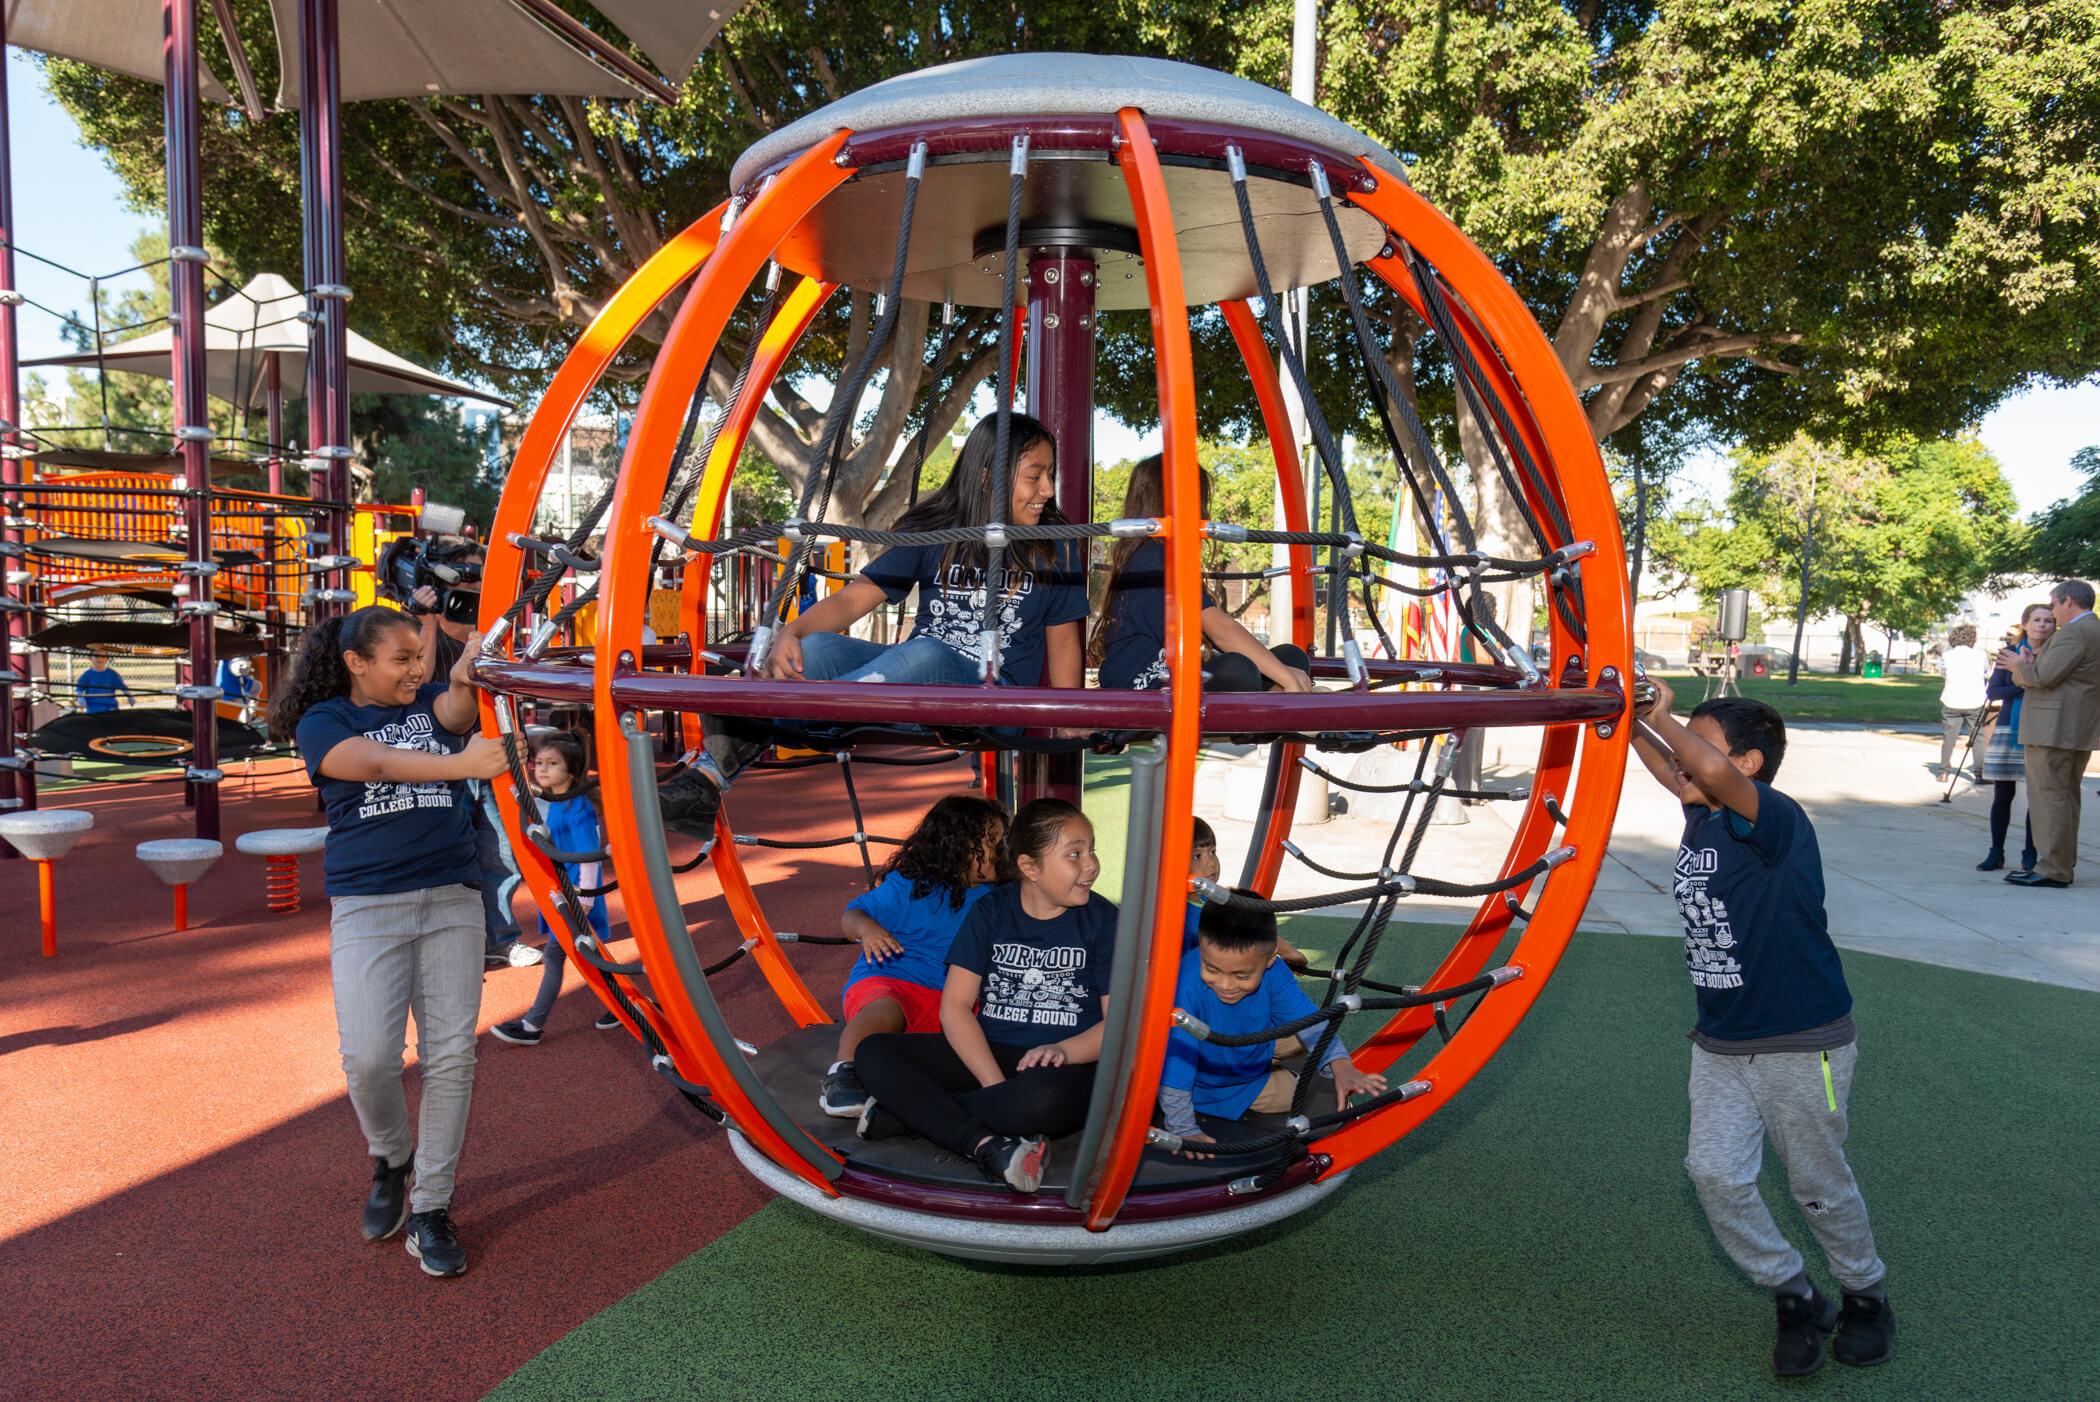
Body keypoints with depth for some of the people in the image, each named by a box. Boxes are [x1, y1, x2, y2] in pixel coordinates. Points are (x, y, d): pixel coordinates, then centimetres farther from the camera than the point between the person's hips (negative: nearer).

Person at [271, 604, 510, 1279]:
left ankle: (429, 1206, 11)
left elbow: (454, 715, -12)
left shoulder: (431, 700, 13)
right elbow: (376, 762, -18)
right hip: (368, 905, -2)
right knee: (369, 1057, -12)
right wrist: (461, 763, -35)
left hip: (451, 899, 3)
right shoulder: (323, 722, 2)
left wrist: (464, 686, -36)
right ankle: (389, 1160, 20)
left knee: (452, 1054, -2)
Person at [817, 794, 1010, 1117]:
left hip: (945, 997, 4)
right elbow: (850, 916, 0)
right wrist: (866, 928, -24)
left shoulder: (988, 898, 15)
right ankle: (843, 1071, -37)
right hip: (885, 981, -4)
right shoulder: (908, 887, -1)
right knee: (886, 1011, -40)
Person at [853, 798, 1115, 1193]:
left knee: (1042, 1097, -40)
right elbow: (955, 1005, -3)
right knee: (874, 1053, -17)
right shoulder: (990, 912, 4)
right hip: (984, 1055, 3)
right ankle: (983, 1143, -33)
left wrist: (1064, 1050, -23)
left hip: (1067, 1064, -3)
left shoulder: (1104, 920, -1)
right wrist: (996, 1085, -17)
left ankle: (910, 1111, -21)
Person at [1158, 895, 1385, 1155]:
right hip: (1205, 1087, -4)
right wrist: (1184, 1131, -28)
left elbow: (1309, 1021, -21)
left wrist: (1340, 1065, -40)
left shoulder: (1272, 972, -25)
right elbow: (1174, 1065, -34)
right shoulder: (1186, 986, -40)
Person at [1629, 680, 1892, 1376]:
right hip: (1720, 1045, 6)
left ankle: (1866, 1296, 40)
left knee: (1820, 1184, 12)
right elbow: (1674, 772, 21)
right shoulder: (1702, 816, 1)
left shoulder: (1776, 821, -22)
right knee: (1715, 1173, -4)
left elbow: (1713, 771, -41)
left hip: (1803, 1046, -6)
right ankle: (1797, 1299, 18)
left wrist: (1659, 715, -29)